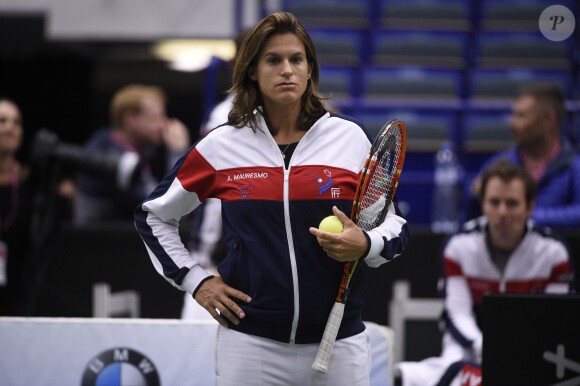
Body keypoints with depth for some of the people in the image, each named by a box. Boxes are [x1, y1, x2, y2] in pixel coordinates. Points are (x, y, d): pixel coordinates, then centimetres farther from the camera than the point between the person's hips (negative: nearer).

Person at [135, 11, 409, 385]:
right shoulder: (221, 146, 3)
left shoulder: (351, 139, 2)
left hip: (340, 342, 1)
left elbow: (394, 225, 8)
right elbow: (154, 216, 14)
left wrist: (365, 245, -13)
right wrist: (196, 282, 5)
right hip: (250, 343, 0)